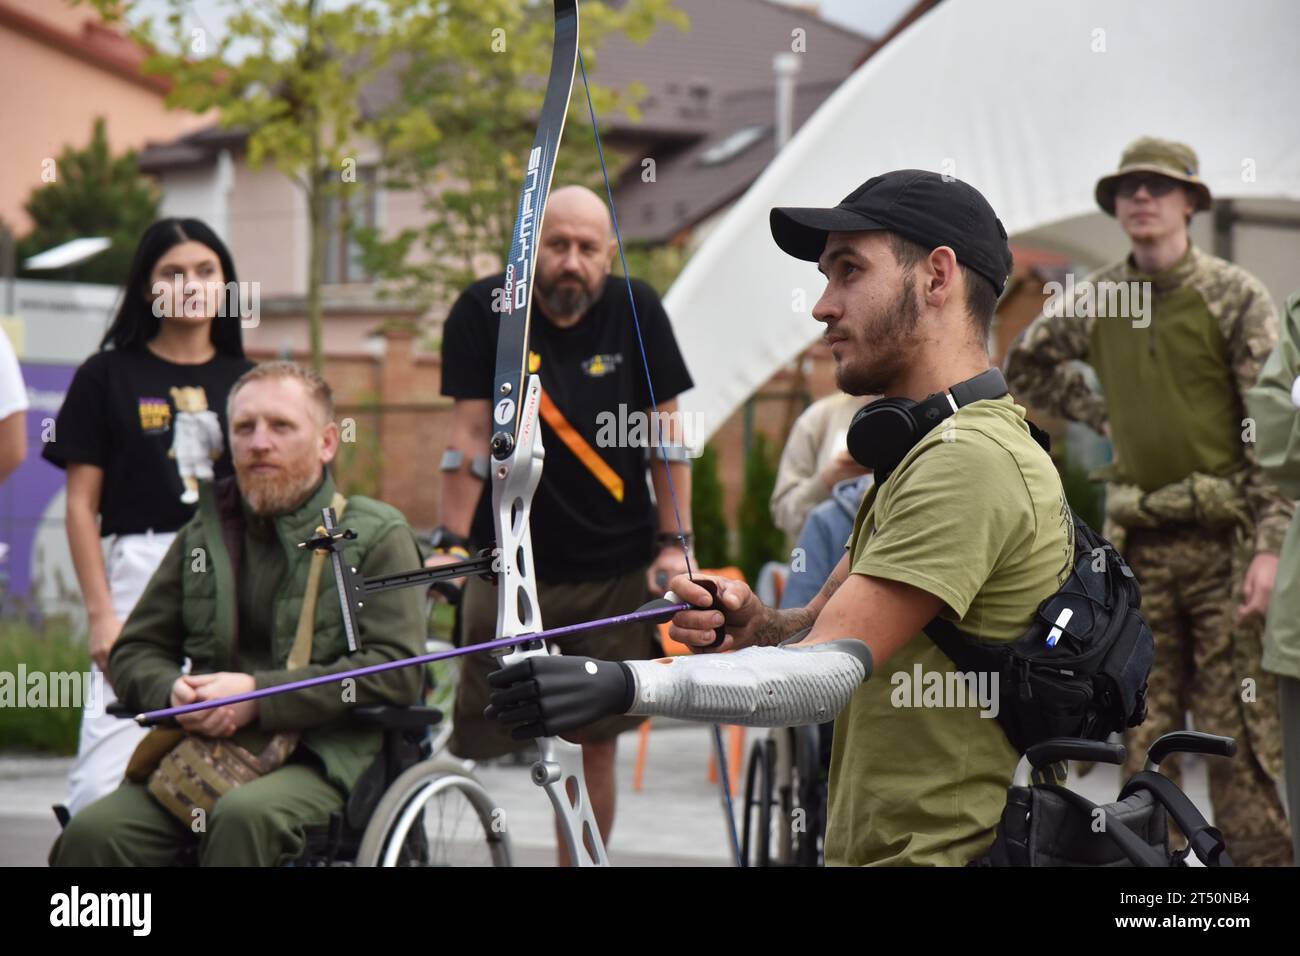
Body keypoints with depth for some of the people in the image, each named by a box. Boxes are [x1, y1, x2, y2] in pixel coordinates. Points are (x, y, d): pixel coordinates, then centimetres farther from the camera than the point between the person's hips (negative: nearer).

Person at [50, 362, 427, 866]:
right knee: (92, 831, -25)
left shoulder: (377, 535, 7)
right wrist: (172, 692, -4)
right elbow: (132, 651, 22)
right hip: (203, 754, 4)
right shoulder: (203, 536, 20)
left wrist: (258, 695, -13)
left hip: (319, 760, -4)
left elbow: (397, 671, -6)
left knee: (244, 815, -38)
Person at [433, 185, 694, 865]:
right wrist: (452, 543, -14)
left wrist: (673, 543, -2)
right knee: (474, 743, -5)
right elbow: (471, 435, -8)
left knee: (596, 743, 5)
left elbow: (664, 432, 2)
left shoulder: (636, 312, -2)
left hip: (615, 571, 2)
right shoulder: (484, 312, -6)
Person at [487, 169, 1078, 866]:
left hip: (936, 851, -9)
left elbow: (832, 671, -24)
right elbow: (825, 633, 14)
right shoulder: (922, 451, 18)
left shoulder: (971, 462, -17)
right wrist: (750, 624, -8)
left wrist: (623, 686, -32)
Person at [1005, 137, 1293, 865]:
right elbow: (1026, 363, 28)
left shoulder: (1235, 296, -3)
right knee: (1146, 730, 8)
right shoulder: (1097, 301, 8)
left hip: (1224, 538, -4)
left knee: (1241, 731, -6)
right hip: (1140, 541, 4)